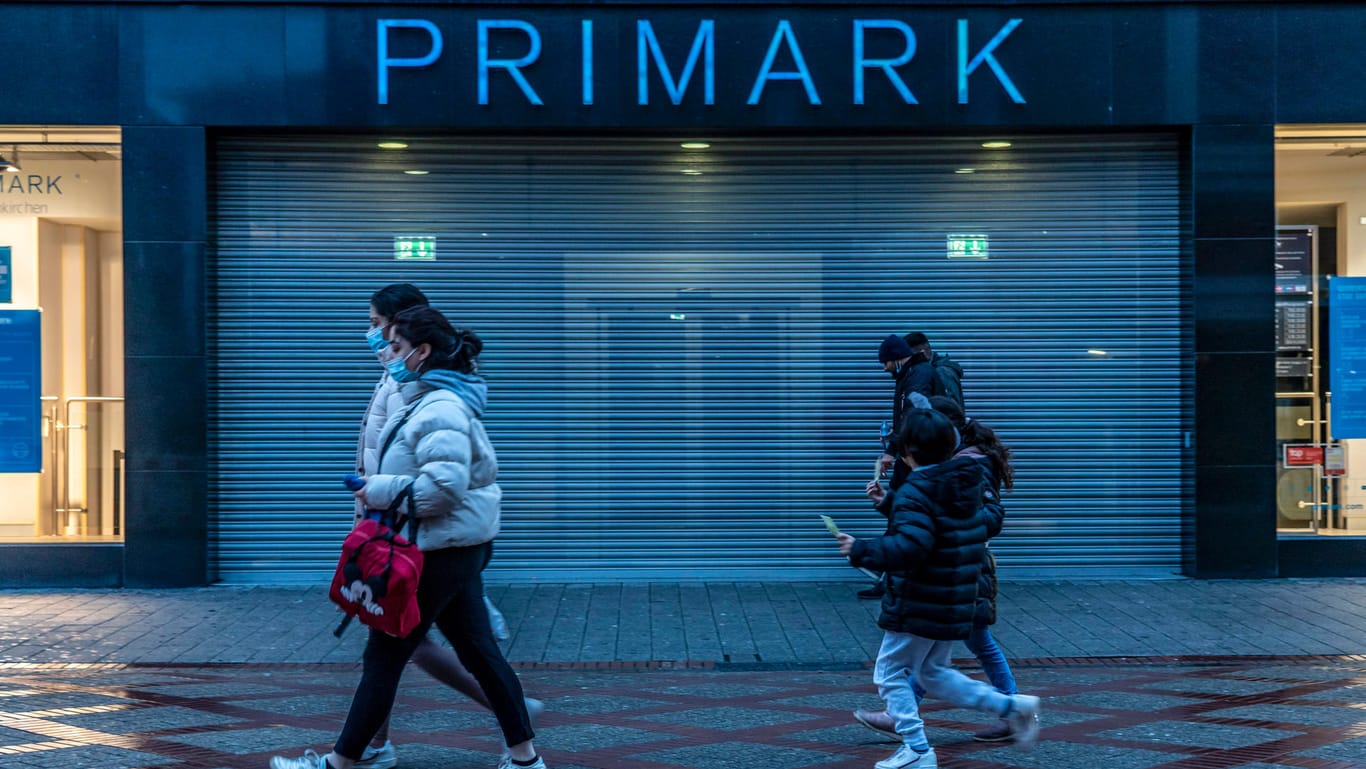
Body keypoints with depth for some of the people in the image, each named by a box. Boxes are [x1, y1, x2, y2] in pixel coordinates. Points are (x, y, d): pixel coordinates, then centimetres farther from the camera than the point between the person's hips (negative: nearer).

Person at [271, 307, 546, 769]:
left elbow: (445, 485, -28)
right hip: (457, 550, 11)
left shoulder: (440, 409, -19)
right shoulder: (425, 401, 14)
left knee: (383, 657, -2)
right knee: (479, 653, 13)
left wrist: (384, 492, -19)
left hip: (440, 554, -11)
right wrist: (382, 489, 12)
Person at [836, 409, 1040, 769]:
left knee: (890, 674, 6)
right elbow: (985, 524, 23)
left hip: (917, 607, -9)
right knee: (933, 673, 23)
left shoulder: (915, 493, -19)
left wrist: (860, 550, -24)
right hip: (956, 605, 9)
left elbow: (908, 548, -33)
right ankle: (1012, 706, 13)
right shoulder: (966, 484, 7)